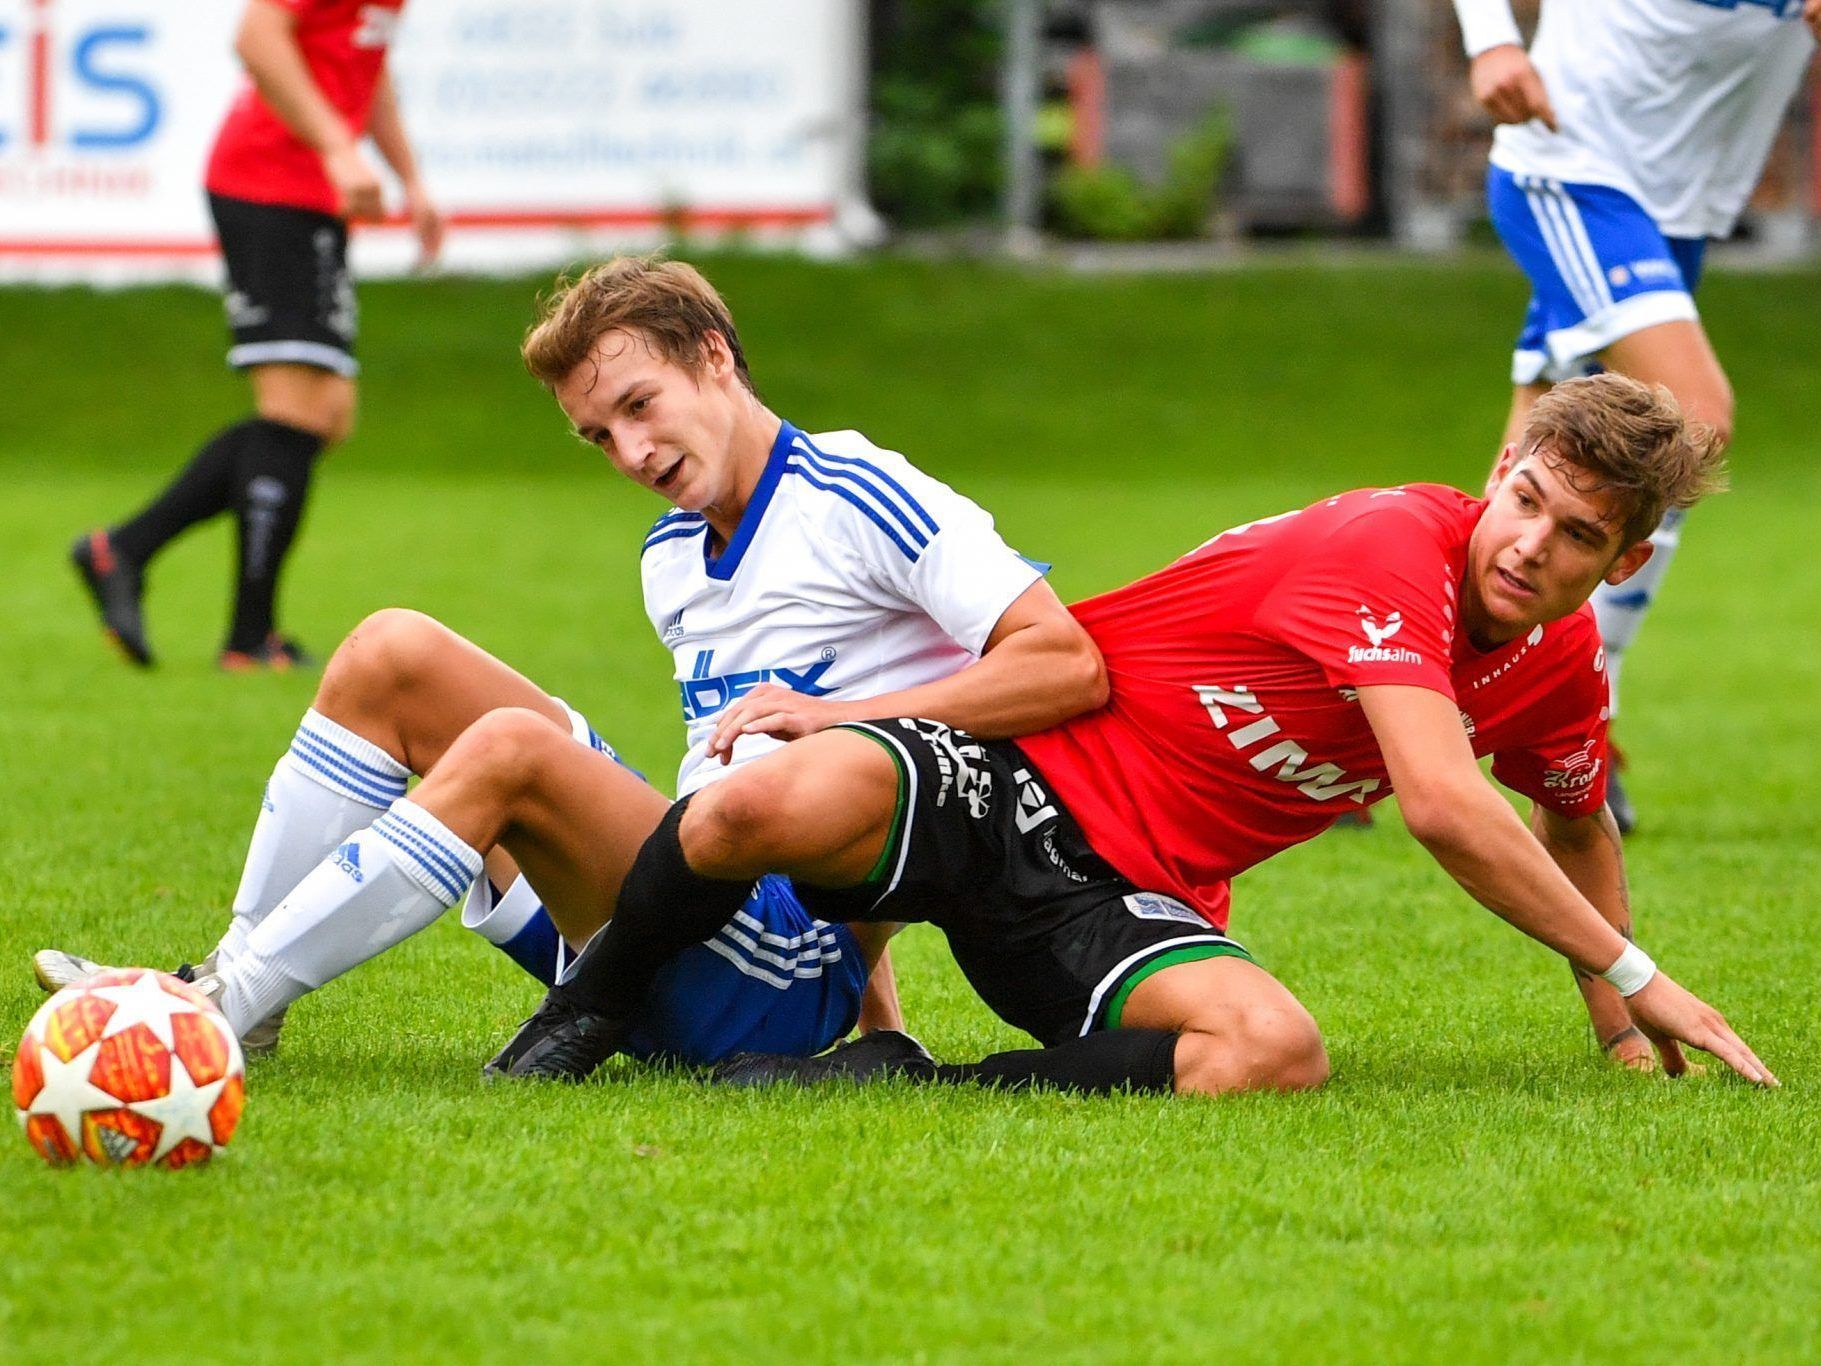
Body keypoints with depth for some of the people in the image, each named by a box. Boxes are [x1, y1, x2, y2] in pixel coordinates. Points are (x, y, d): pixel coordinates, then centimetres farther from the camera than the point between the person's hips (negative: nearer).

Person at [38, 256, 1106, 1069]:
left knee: (510, 747, -31)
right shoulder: (670, 559, 18)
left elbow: (1070, 667, -16)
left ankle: (225, 1007, -27)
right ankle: (237, 976, -3)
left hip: (786, 979, -8)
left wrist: (839, 714, -21)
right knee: (390, 656, 1)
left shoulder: (862, 500, -7)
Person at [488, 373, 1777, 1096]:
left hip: (1132, 899, 6)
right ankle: (586, 1016, -6)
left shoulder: (1559, 664, 7)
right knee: (784, 803, -39)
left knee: (1276, 1054, -32)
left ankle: (910, 1089, -16)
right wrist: (1634, 972, -24)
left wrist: (1623, 1031, 22)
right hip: (1018, 772, -6)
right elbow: (1444, 806, -30)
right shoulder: (1393, 545, -18)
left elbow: (1579, 826, 31)